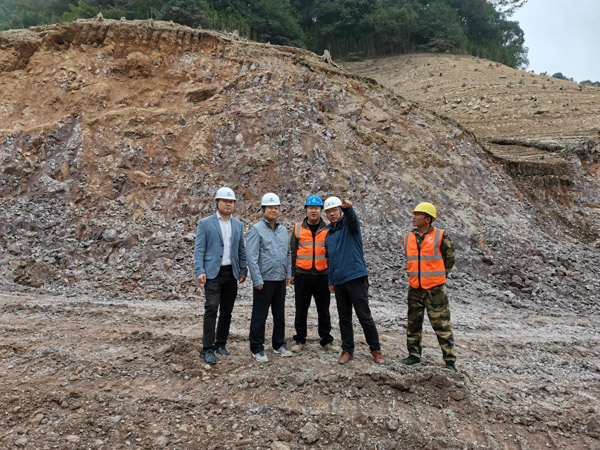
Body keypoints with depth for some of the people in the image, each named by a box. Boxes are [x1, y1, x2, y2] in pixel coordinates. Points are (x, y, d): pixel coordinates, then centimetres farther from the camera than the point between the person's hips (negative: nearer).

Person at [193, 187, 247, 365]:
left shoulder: (238, 225, 11)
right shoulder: (205, 223, -1)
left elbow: (241, 250, 14)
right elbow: (199, 249, -5)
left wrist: (243, 270, 7)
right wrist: (199, 271, -14)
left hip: (231, 273, 4)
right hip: (213, 272, -4)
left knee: (226, 311, 9)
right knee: (211, 309, -11)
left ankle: (221, 344, 22)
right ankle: (208, 349, -4)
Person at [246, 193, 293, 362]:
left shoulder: (283, 230, 12)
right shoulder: (256, 230, -7)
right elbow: (252, 257, -11)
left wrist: (288, 274, 11)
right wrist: (258, 280, -14)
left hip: (280, 279, 6)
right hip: (264, 280, -6)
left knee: (279, 314, 14)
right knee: (259, 316, 3)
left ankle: (279, 344, 28)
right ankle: (257, 349, 14)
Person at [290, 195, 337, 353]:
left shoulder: (328, 229, 5)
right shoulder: (298, 228, 5)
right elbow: (292, 252, 8)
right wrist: (292, 274, 5)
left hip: (322, 275, 0)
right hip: (302, 275, 0)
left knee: (324, 310, 9)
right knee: (301, 310, 8)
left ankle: (326, 340, 22)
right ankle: (299, 340, 21)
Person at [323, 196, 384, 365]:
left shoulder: (349, 225, 0)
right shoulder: (328, 234, 17)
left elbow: (352, 218, -26)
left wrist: (348, 208, -48)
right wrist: (330, 281, 18)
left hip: (356, 278, -6)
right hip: (339, 281, 6)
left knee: (365, 316, 0)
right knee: (344, 318, 11)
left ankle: (376, 349, 13)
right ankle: (347, 350, 21)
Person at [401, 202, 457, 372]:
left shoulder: (441, 236, -8)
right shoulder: (407, 238, 6)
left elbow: (449, 260, 1)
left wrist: (438, 277, 3)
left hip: (436, 289, -5)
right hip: (415, 288, 5)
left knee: (442, 324, 0)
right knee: (413, 323, 13)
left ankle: (450, 359, 12)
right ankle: (414, 354, 27)